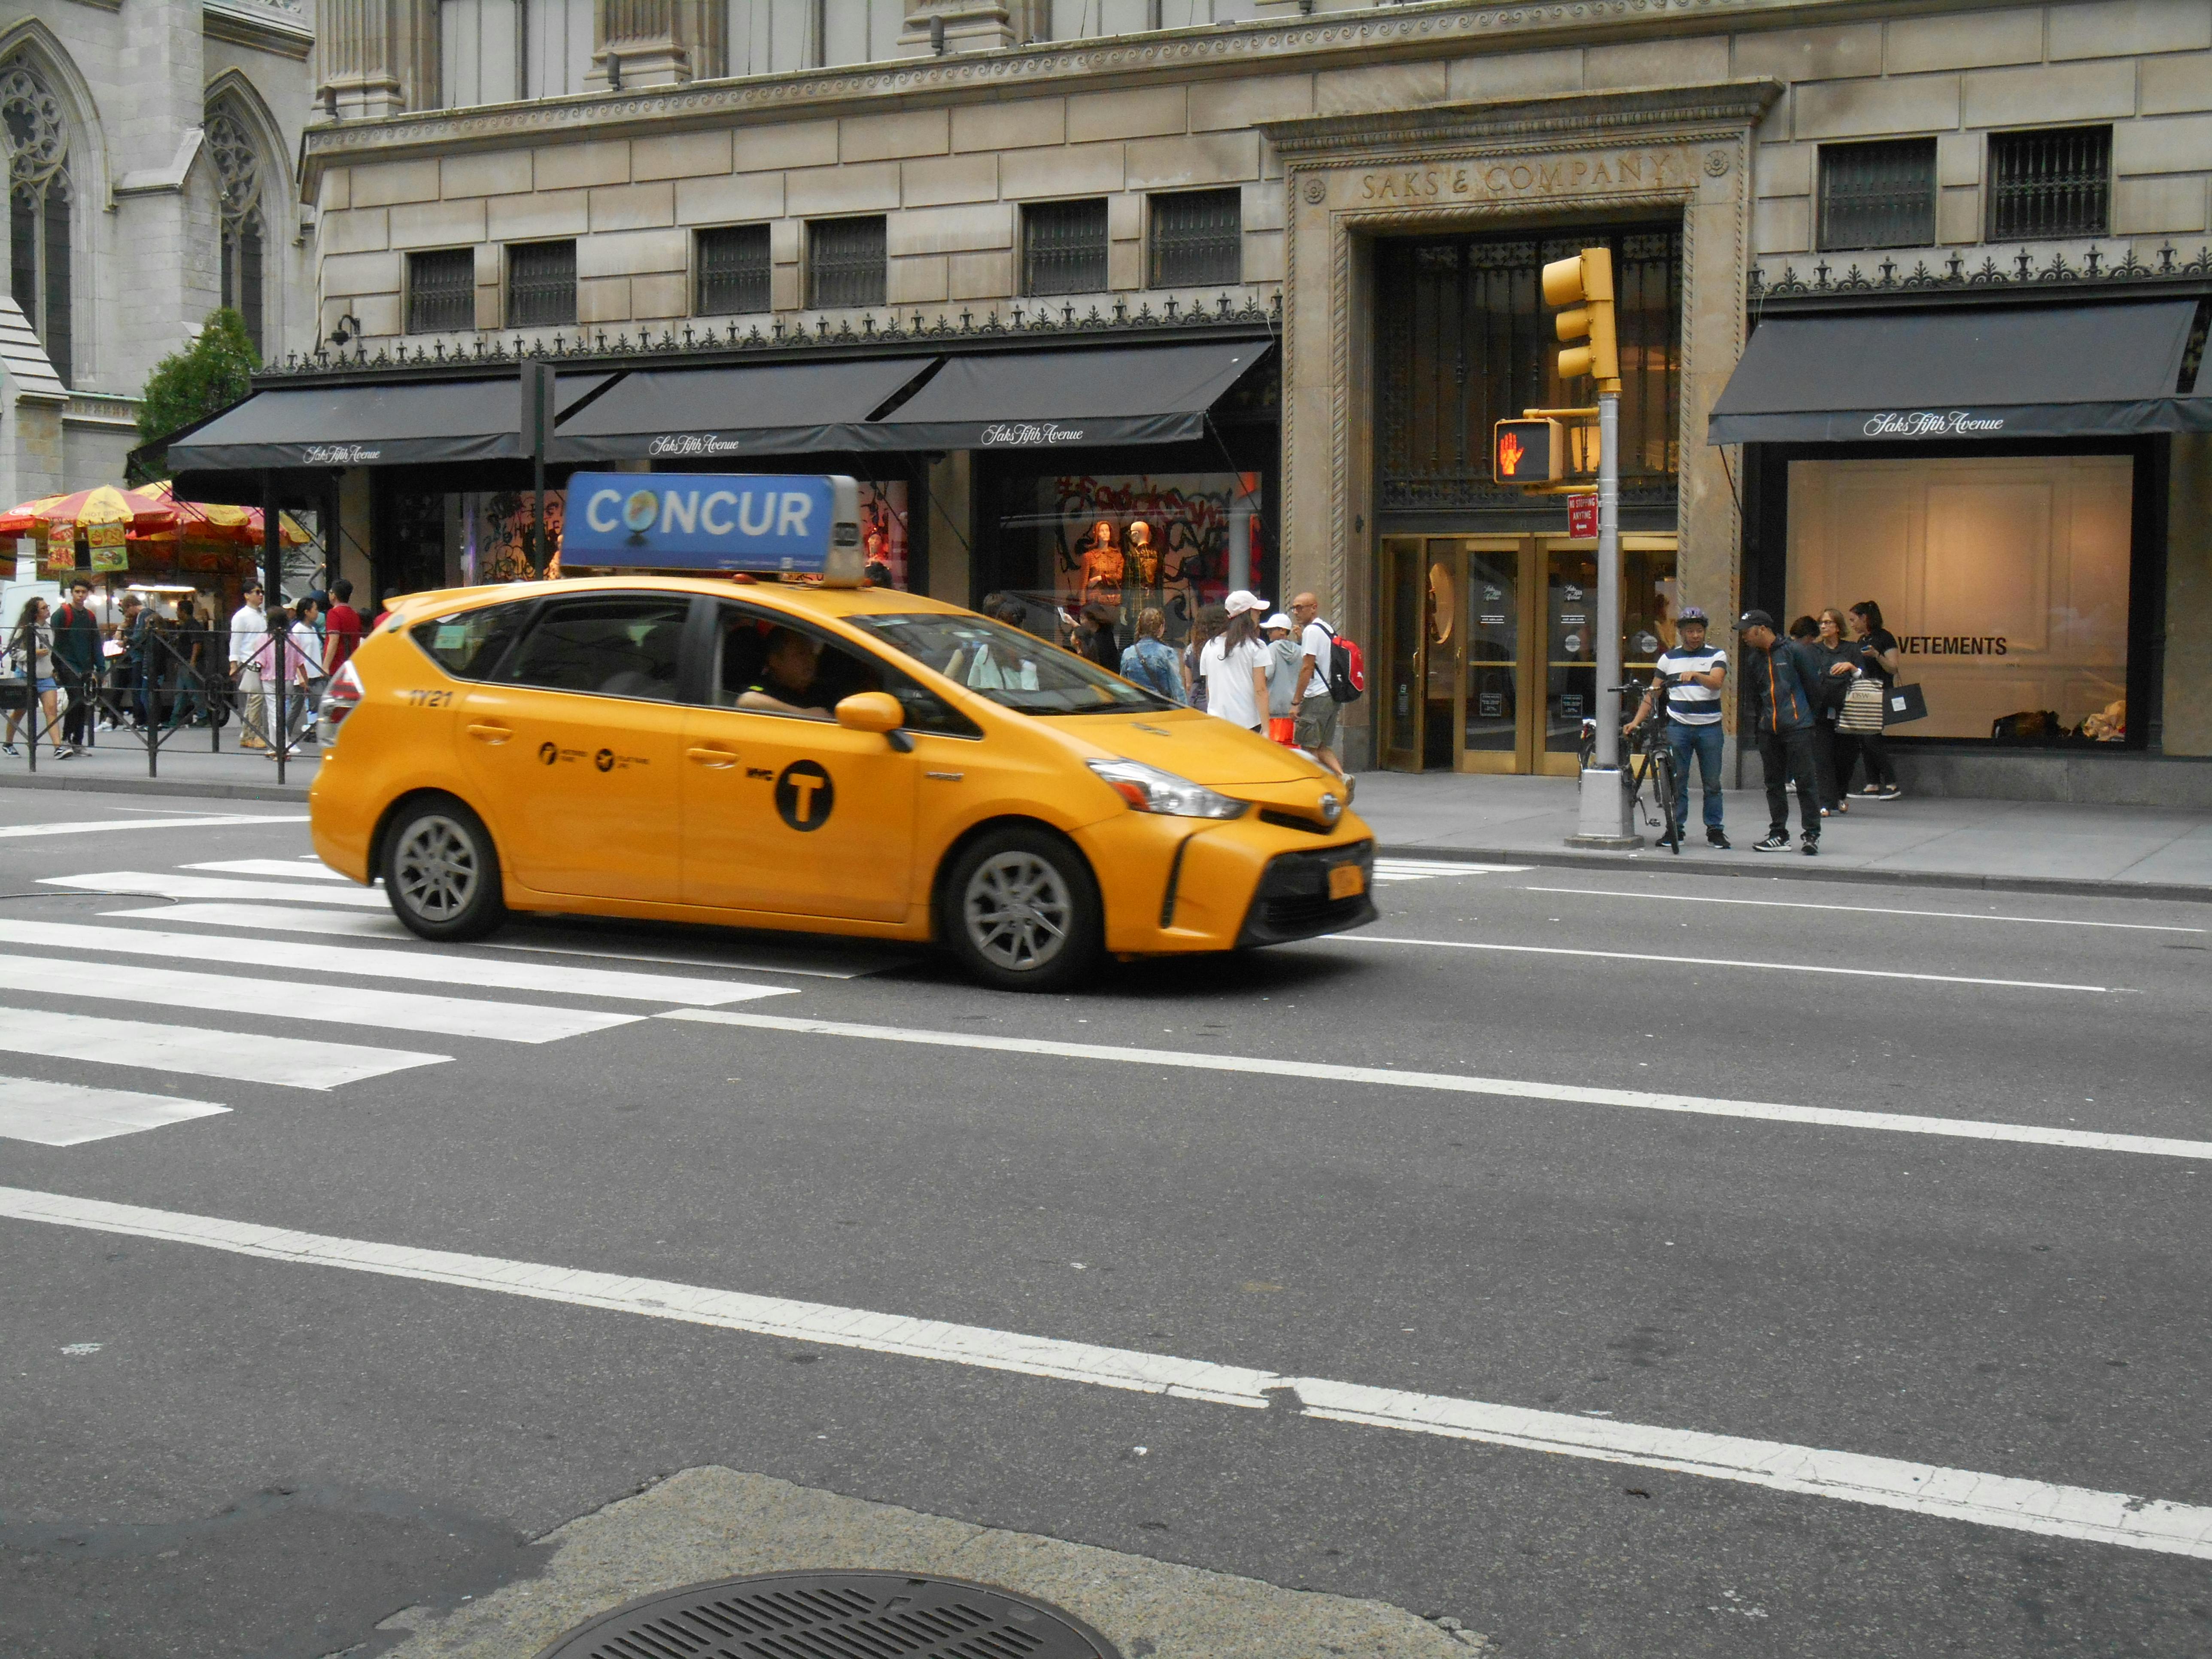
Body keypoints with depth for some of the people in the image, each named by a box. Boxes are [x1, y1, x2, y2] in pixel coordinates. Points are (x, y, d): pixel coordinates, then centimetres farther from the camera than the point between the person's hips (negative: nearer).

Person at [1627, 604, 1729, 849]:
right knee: (1676, 780, 0)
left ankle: (1715, 830, 10)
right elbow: (1652, 693, 11)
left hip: (1709, 727, -1)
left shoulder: (1716, 655, 5)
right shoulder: (1668, 658, 11)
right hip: (1678, 726, 1)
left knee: (1712, 782, 2)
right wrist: (1636, 721, 0)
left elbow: (1716, 682, -14)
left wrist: (1695, 674, -33)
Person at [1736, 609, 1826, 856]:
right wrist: (1767, 716, 16)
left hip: (1798, 727, -6)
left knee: (1804, 780, -5)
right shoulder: (1753, 659, 11)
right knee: (1774, 783, 8)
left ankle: (1812, 835, -1)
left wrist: (1803, 713, 8)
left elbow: (1813, 685, -1)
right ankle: (1779, 835, 14)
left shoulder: (1793, 651, -6)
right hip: (1769, 730, 6)